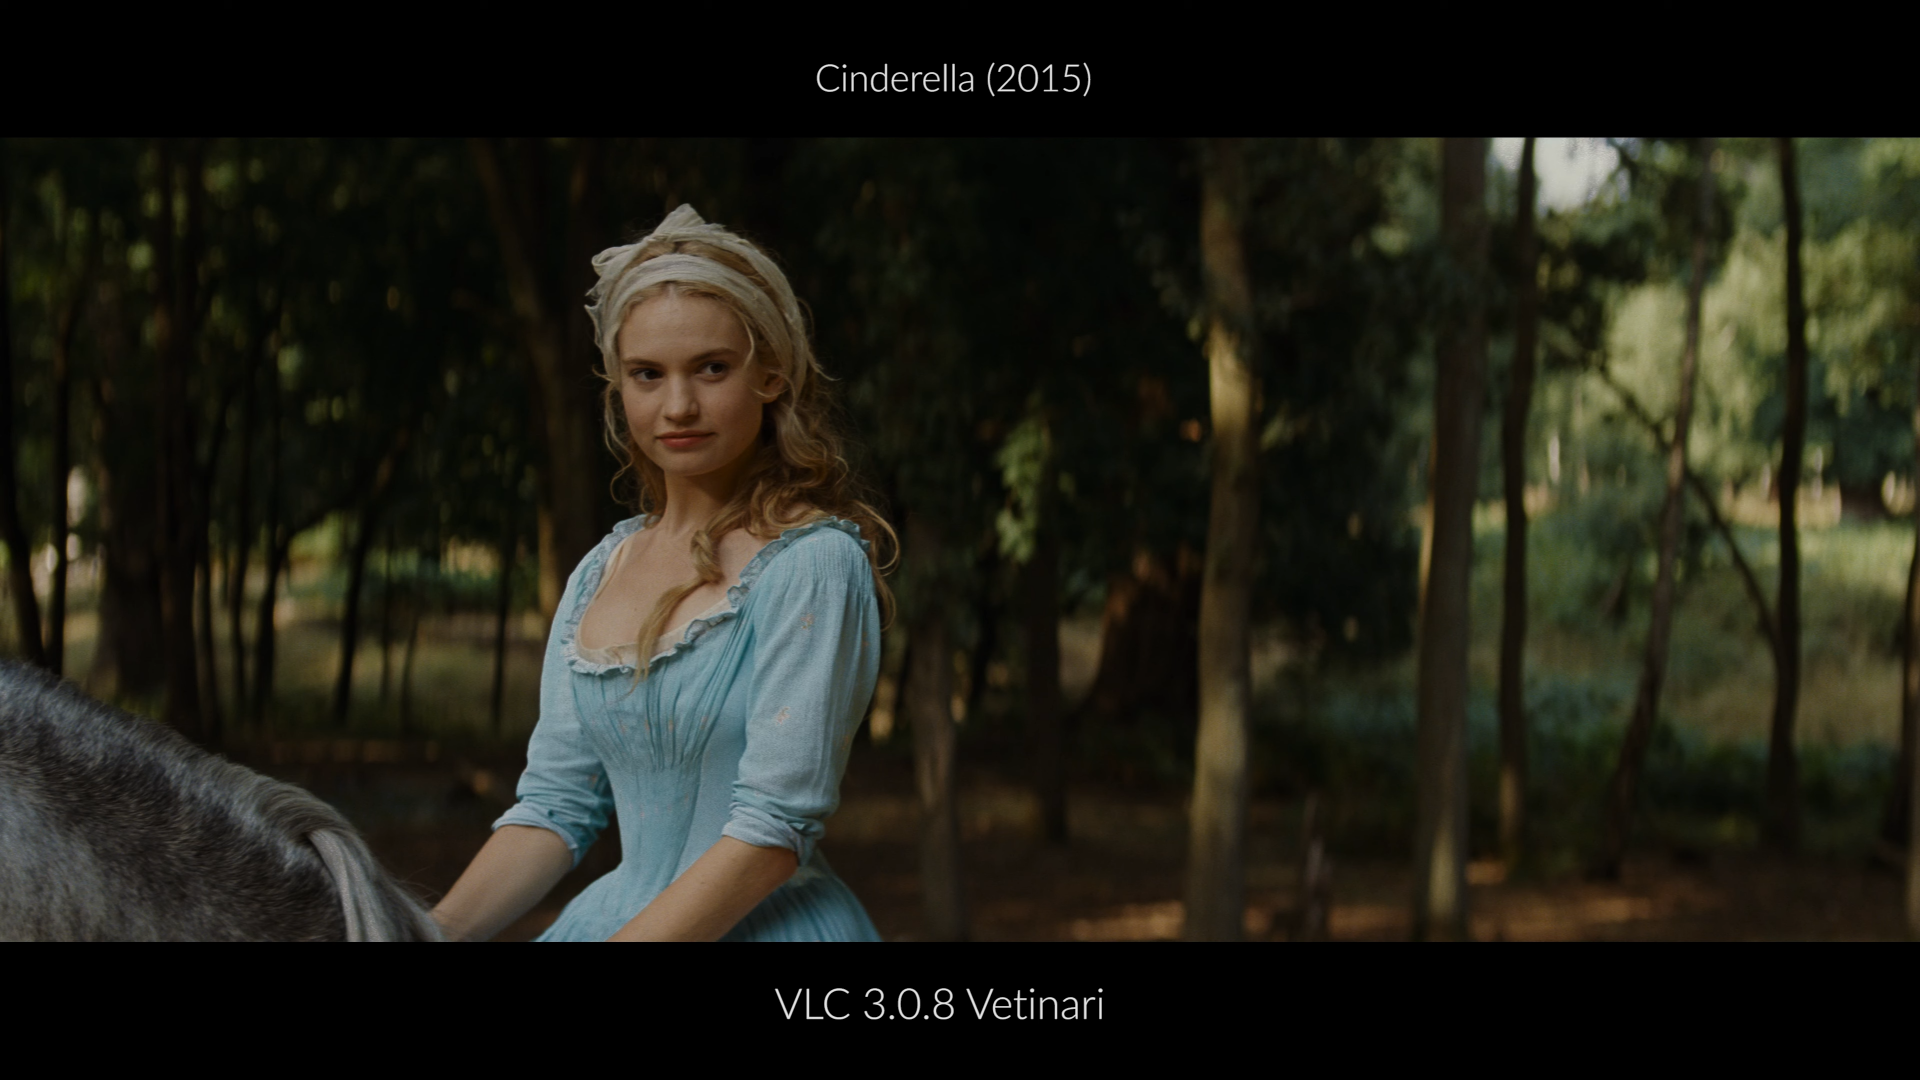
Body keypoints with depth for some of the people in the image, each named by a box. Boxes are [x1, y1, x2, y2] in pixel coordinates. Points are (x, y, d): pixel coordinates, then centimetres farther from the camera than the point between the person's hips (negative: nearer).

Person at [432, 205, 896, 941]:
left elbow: (773, 830, -17)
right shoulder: (598, 575, 8)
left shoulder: (813, 562, -12)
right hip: (617, 913, 5)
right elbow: (555, 804, 7)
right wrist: (433, 934, -7)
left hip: (769, 923, -5)